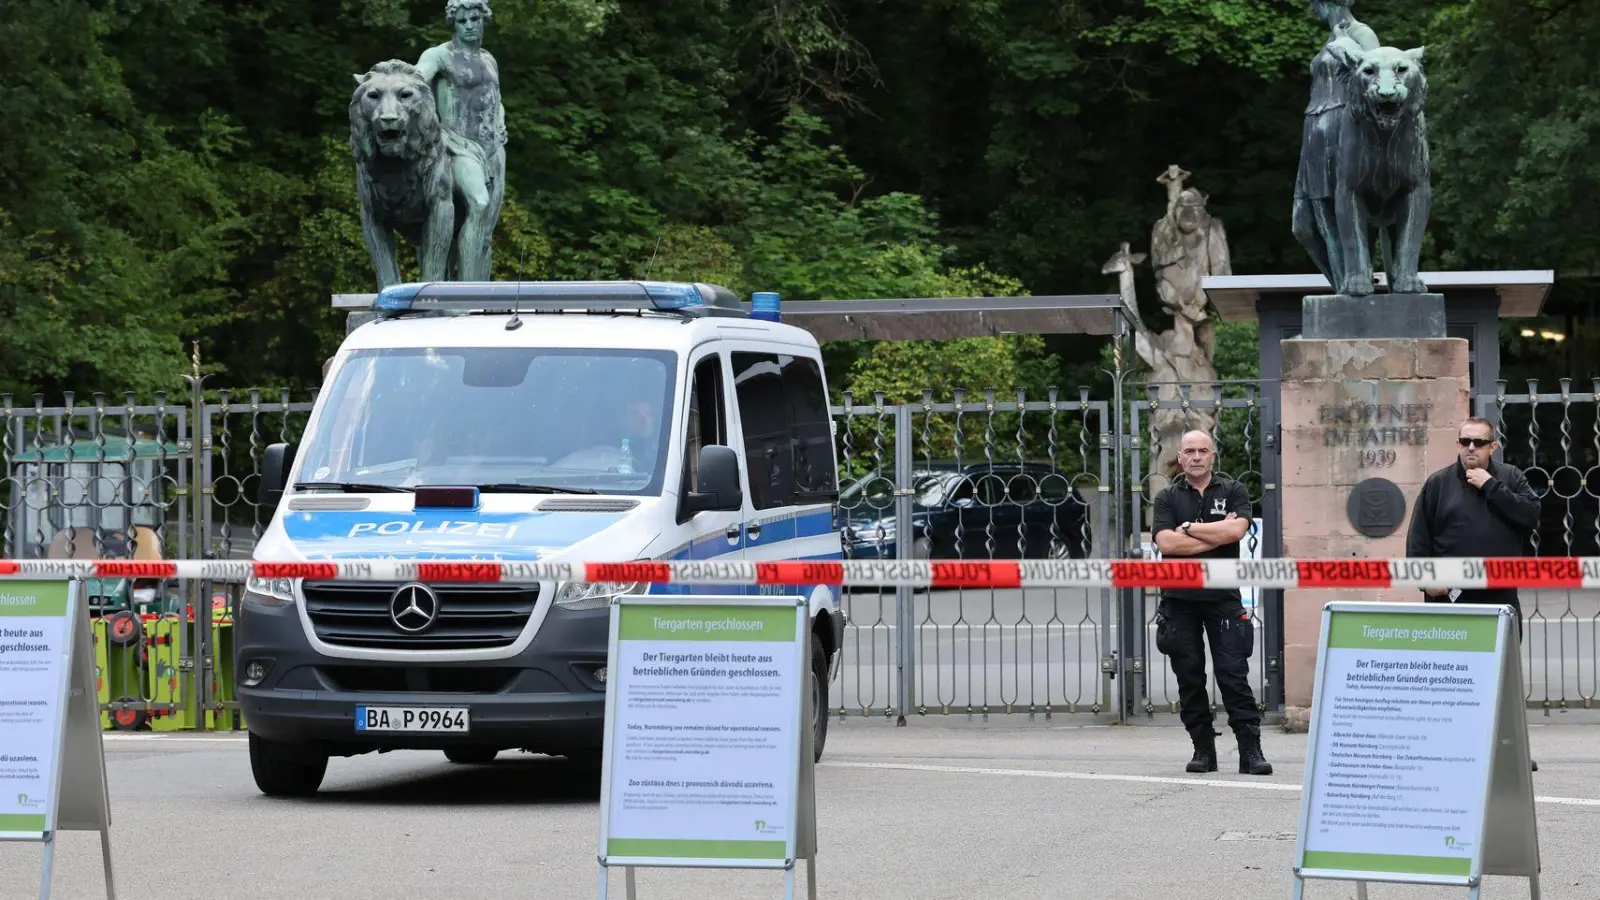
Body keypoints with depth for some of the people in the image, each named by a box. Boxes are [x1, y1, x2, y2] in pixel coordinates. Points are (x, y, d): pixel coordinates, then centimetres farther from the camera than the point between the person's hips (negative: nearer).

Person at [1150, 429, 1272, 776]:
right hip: (1179, 599, 1)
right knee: (1189, 678, 3)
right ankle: (1203, 750, 10)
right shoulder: (1168, 498, 8)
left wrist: (1189, 529, -6)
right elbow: (1165, 542, -8)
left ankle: (1251, 750, -9)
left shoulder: (1233, 492, 7)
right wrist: (1216, 534, -8)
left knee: (1234, 674, -7)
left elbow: (1236, 530, -11)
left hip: (1223, 596, -1)